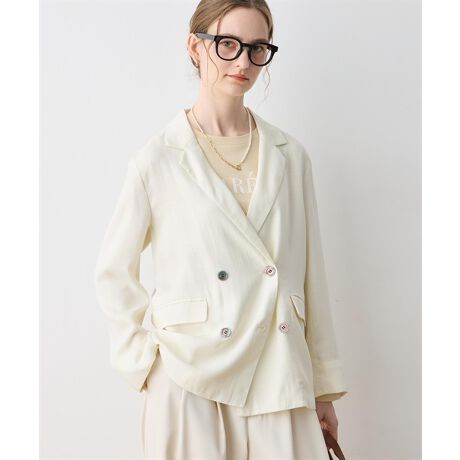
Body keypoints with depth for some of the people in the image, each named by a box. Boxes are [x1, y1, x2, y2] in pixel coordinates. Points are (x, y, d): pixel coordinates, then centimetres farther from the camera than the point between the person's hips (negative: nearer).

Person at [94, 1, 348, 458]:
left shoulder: (290, 156, 5)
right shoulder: (158, 160, -3)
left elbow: (311, 277, 8)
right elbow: (113, 273, 6)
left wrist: (324, 387, 10)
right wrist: (144, 359, -1)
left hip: (278, 380, 3)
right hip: (191, 382, -2)